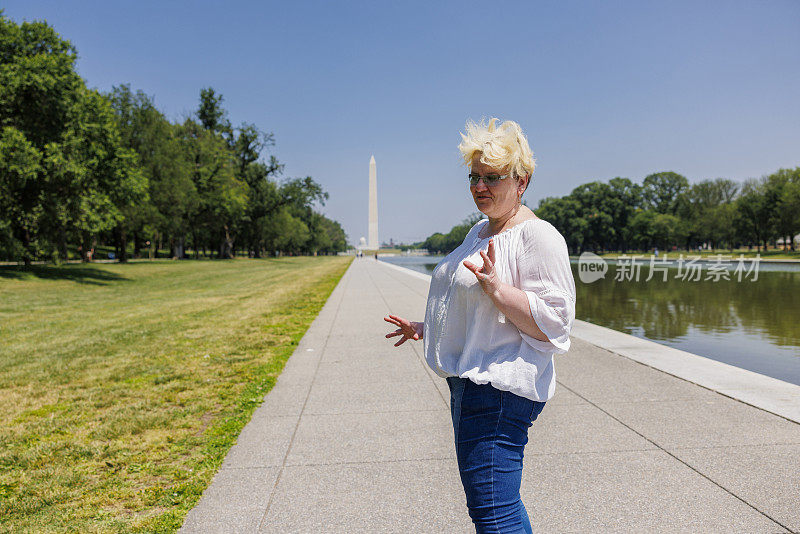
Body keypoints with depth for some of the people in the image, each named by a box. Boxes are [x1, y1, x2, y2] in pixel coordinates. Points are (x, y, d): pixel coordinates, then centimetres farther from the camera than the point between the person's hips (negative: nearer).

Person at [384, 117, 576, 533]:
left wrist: (494, 285, -28)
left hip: (500, 389, -10)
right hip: (469, 382, 10)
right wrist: (427, 329, 20)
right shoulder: (479, 232, 16)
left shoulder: (538, 236, -13)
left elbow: (552, 324, -19)